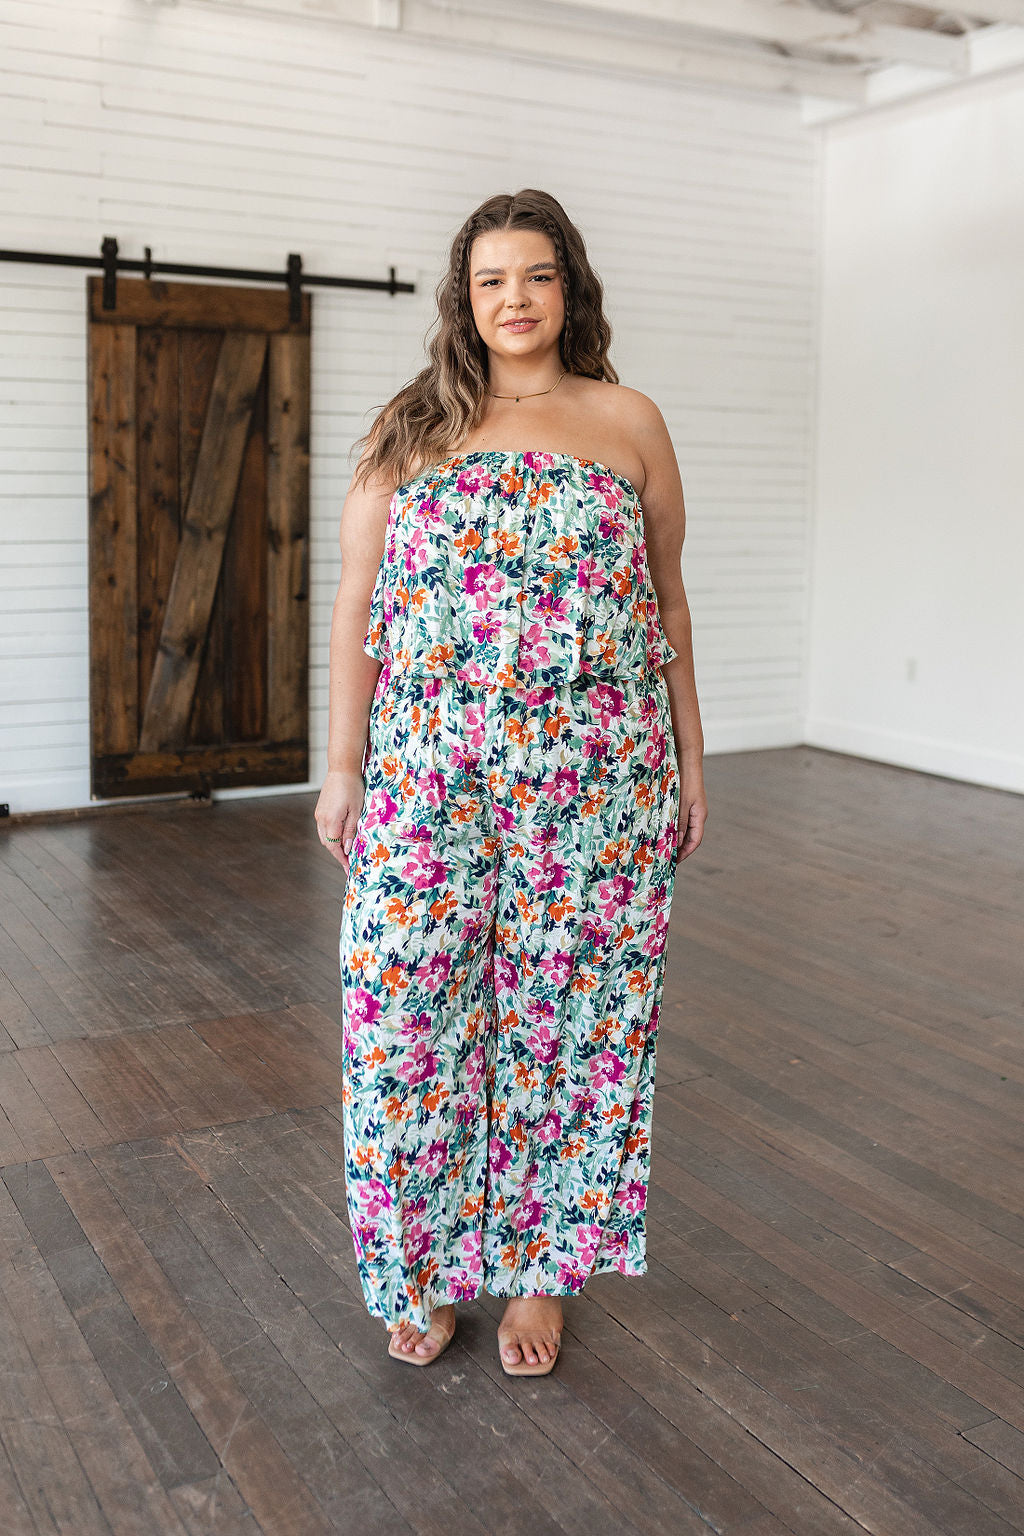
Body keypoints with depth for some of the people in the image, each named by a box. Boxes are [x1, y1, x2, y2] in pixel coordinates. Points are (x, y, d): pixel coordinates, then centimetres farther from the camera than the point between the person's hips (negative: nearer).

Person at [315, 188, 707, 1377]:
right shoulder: (408, 429, 9)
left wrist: (689, 759, 8)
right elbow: (357, 608, 7)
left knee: (567, 1012, 6)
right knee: (408, 1010, 1)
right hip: (429, 774, 1)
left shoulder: (629, 421, 8)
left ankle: (539, 1267, 26)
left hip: (594, 777, 0)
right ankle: (424, 1268, 24)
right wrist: (343, 768, 2)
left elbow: (667, 601, 11)